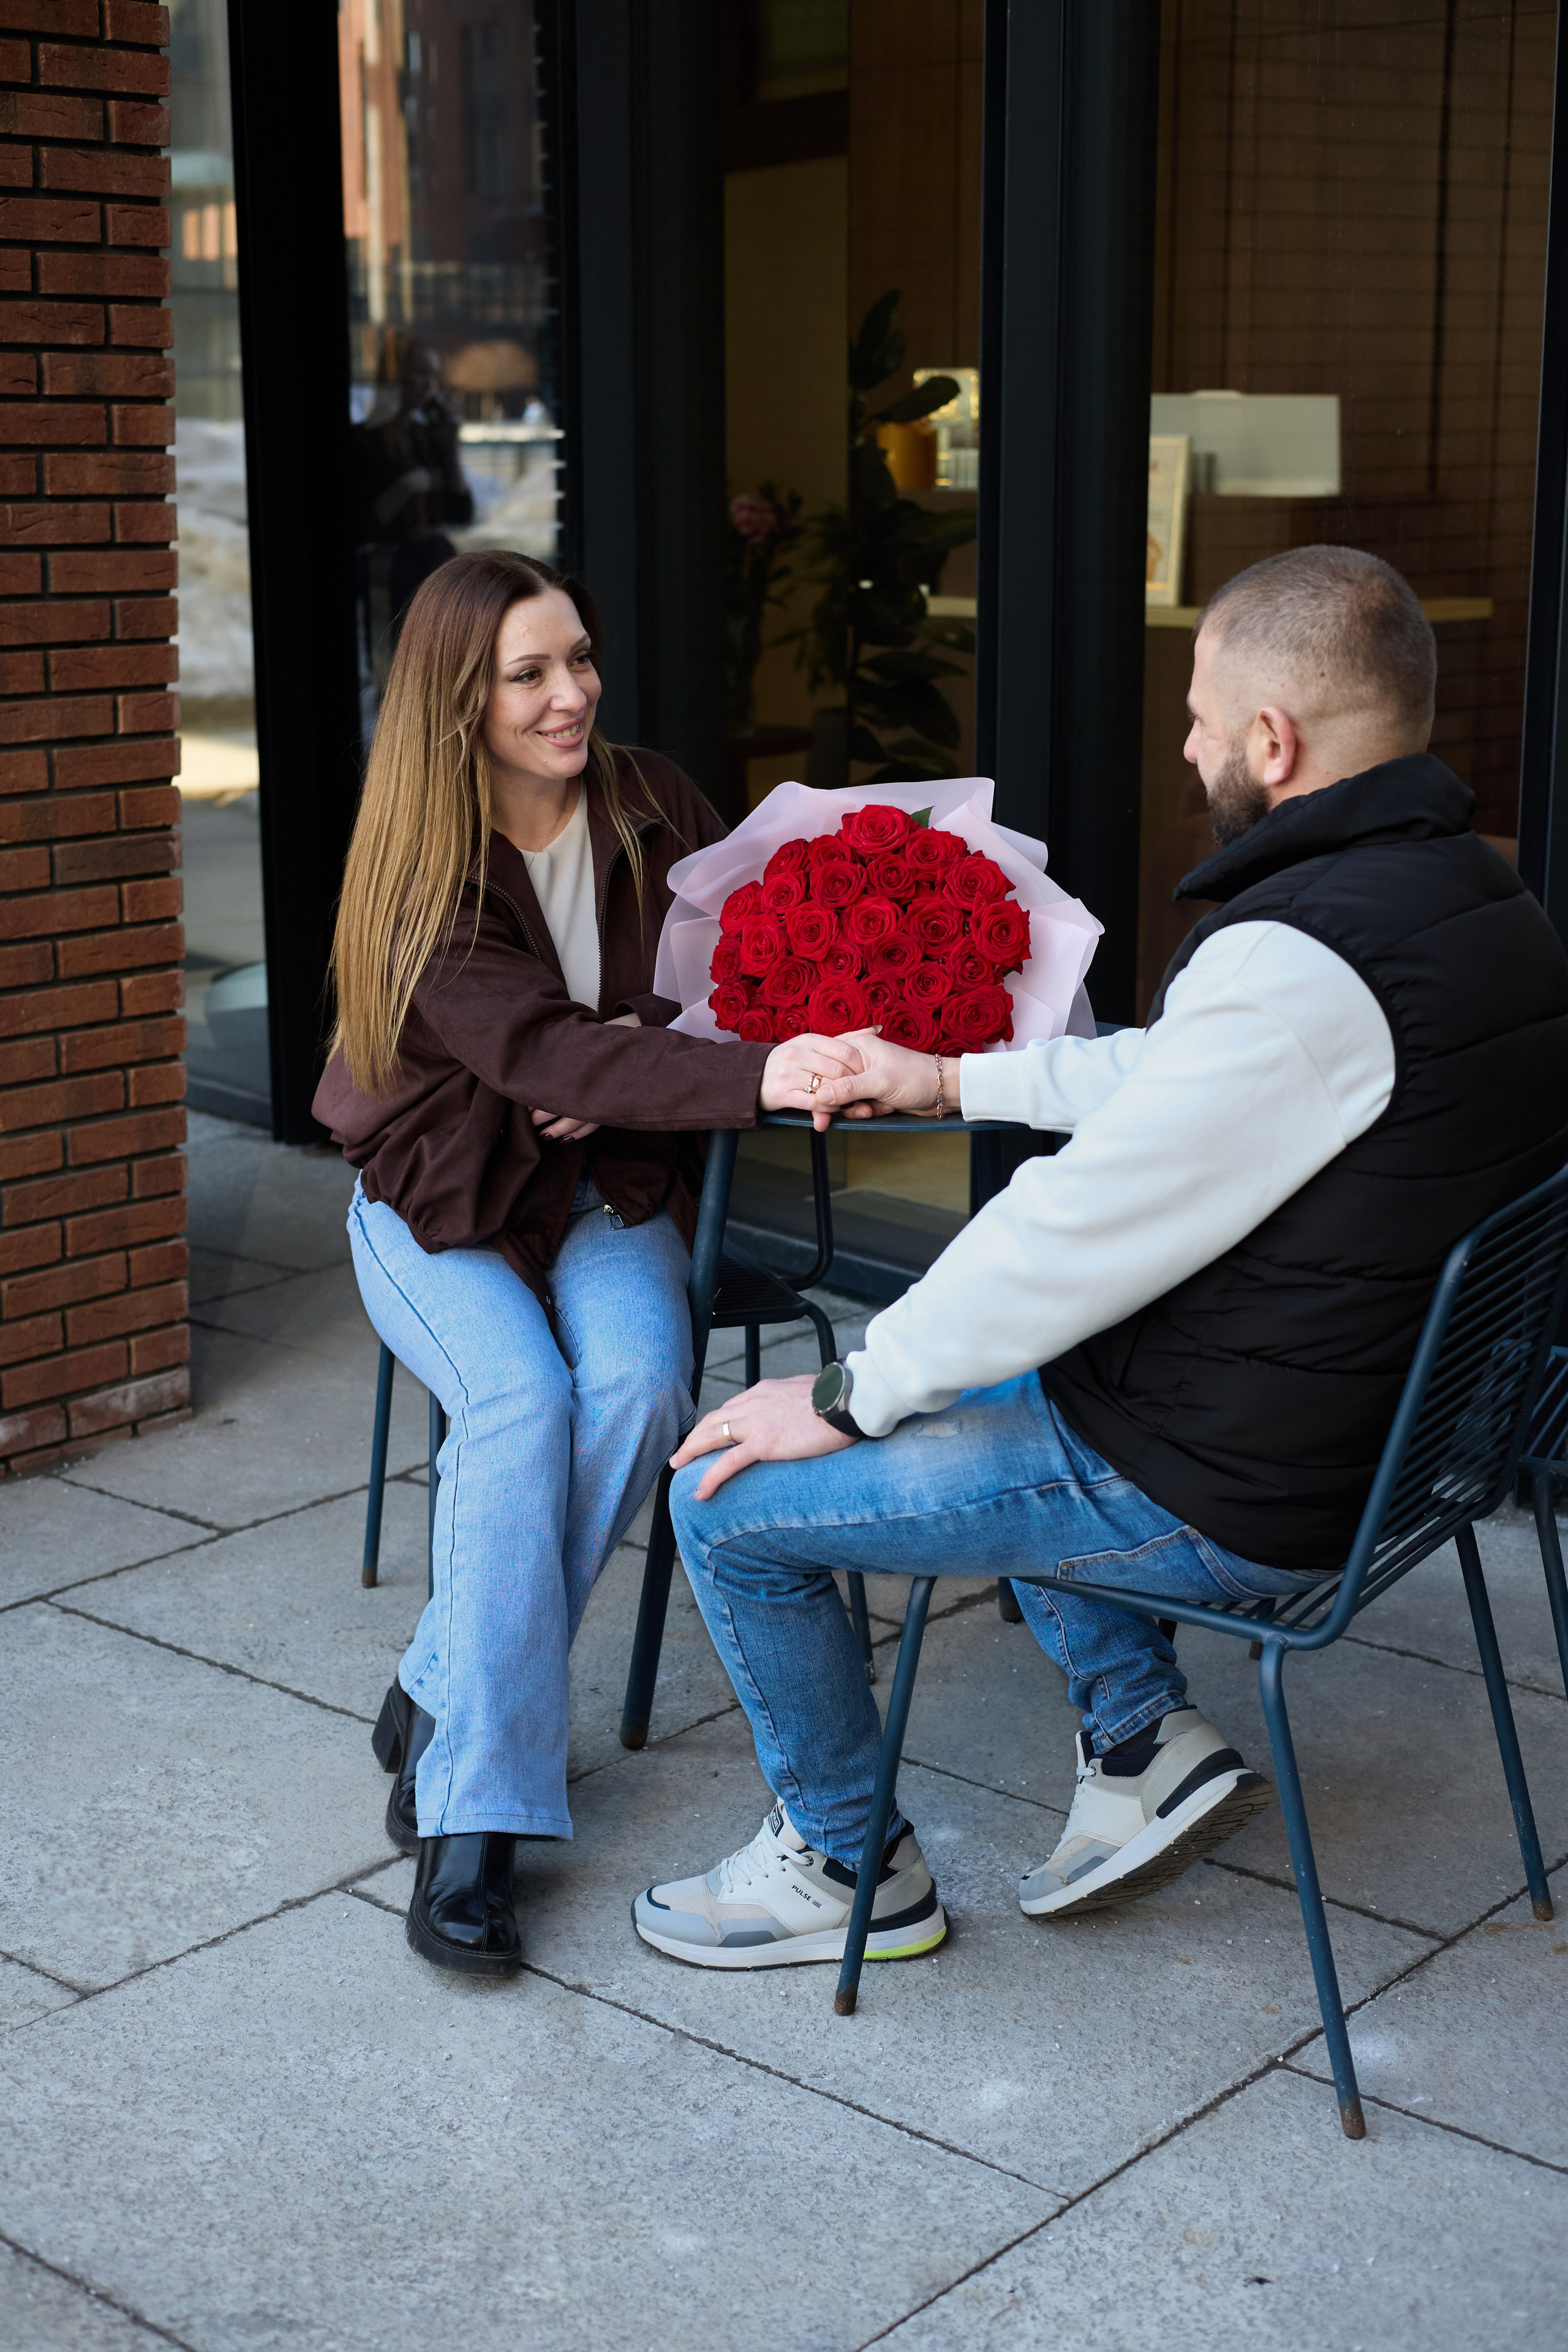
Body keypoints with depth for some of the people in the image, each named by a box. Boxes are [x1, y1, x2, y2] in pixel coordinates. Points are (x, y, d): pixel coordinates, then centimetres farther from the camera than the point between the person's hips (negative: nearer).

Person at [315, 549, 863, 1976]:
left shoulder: (651, 805, -2)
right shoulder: (424, 871, -17)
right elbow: (541, 1055, -32)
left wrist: (647, 1049, -19)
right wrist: (754, 1077, -48)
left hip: (613, 1188, 3)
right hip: (441, 1203, -3)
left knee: (637, 1386, -28)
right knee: (522, 1396, -31)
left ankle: (446, 1703, -13)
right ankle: (471, 1816, -26)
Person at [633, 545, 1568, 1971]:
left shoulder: (1302, 962, -28)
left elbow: (1082, 1235, -23)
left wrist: (847, 1399, -11)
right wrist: (957, 1079, 22)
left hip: (1228, 1501, -10)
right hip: (1383, 1420, 10)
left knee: (730, 1502, -1)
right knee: (983, 1383, 32)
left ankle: (846, 1867, 19)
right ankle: (1146, 1736, 24)